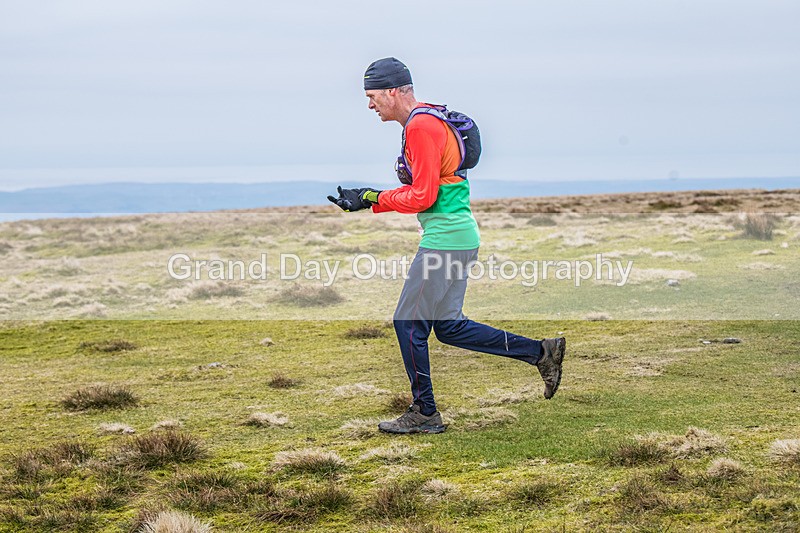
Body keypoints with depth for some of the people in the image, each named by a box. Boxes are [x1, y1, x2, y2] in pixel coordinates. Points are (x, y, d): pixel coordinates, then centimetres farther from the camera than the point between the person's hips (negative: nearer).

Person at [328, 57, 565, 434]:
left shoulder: (421, 127, -14)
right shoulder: (429, 121, 18)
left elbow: (422, 197, -18)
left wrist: (373, 198, -7)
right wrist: (368, 199, 10)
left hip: (444, 240, -10)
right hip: (460, 237, 10)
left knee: (408, 323, -2)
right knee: (447, 327, 13)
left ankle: (424, 414, 7)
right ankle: (540, 352, 13)